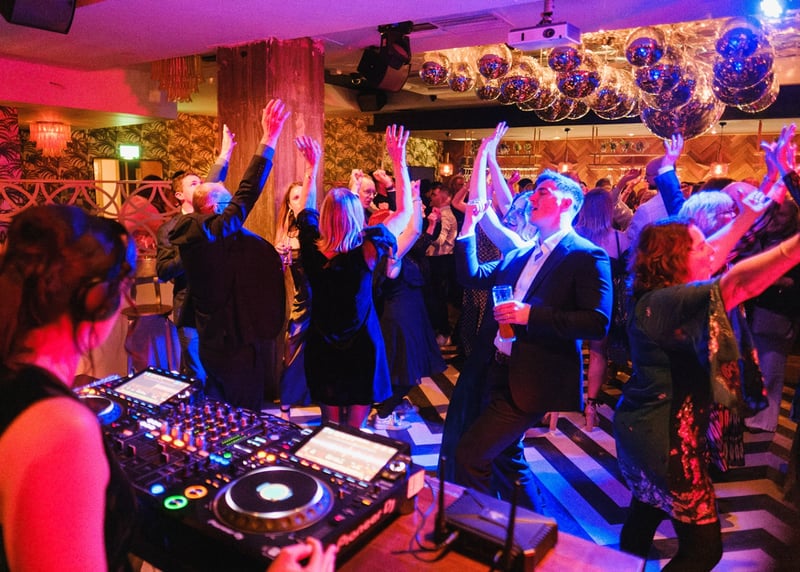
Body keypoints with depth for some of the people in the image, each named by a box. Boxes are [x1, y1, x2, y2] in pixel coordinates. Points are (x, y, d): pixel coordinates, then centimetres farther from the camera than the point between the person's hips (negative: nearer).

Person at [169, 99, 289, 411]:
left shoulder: (190, 230, 2)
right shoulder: (216, 232, -21)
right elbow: (247, 192, -22)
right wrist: (269, 139, -19)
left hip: (210, 338, 9)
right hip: (238, 340, -9)